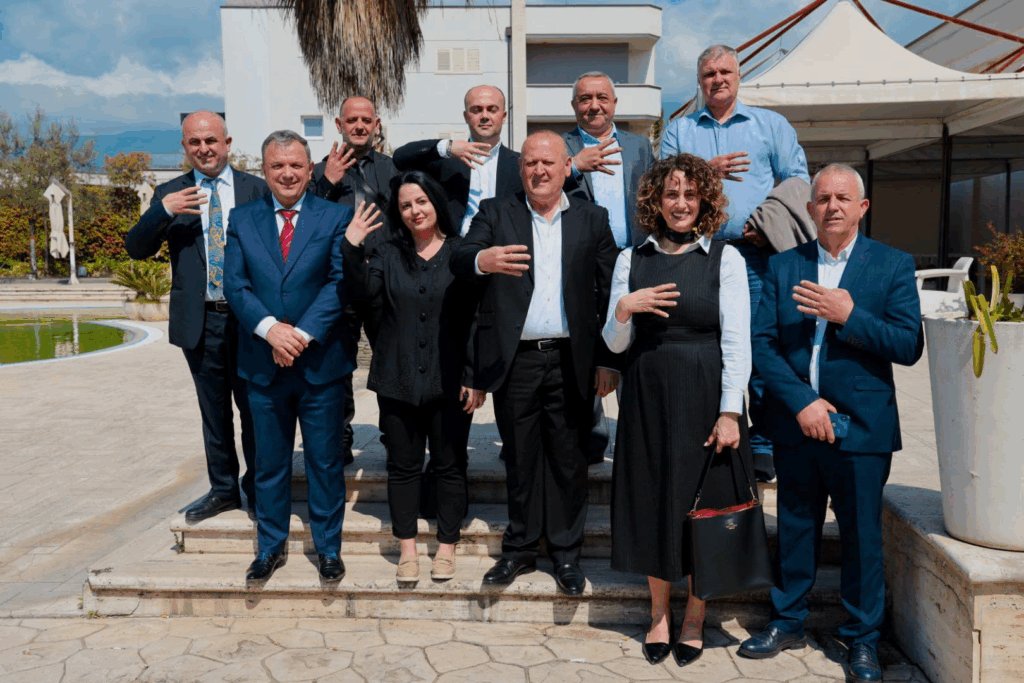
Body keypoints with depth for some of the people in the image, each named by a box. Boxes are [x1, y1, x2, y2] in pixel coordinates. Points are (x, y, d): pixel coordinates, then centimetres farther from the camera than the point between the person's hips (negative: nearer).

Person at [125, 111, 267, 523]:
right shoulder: (170, 194, 5)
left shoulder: (256, 189, 1)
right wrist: (163, 211, -19)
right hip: (200, 320, 2)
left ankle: (258, 487, 24)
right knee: (214, 411, 14)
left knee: (254, 406, 8)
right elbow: (136, 249, -1)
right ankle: (223, 489, 28)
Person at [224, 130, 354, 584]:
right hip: (262, 363, 2)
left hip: (321, 361, -2)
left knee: (325, 460, 9)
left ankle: (328, 547, 24)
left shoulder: (335, 217, 0)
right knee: (269, 461, 14)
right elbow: (234, 284, -2)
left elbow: (340, 282, -9)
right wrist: (270, 328, -18)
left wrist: (303, 333, -18)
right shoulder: (242, 219, 6)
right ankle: (270, 546, 30)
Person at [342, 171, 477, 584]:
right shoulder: (388, 254, 8)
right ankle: (407, 549, 22)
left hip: (448, 381, -2)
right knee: (403, 466, 9)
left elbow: (478, 316, -3)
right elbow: (366, 293, -8)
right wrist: (352, 250, -21)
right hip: (398, 380, 2)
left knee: (449, 465, 8)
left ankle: (446, 547, 22)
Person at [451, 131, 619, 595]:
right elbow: (459, 259, -11)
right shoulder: (495, 214, 6)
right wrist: (482, 259, -36)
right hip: (514, 361, 0)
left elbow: (608, 293, 5)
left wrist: (608, 361, 0)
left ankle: (566, 552, 24)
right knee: (520, 459, 11)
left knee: (568, 459, 8)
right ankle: (520, 548, 27)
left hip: (571, 361, 0)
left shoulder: (592, 219, 7)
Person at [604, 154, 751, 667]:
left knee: (702, 502, 6)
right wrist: (623, 310, -16)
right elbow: (615, 343, 5)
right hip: (647, 397, 2)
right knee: (652, 500, 9)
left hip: (704, 397, -2)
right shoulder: (632, 259, 6)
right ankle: (659, 614, 27)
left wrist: (730, 412, -12)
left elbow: (736, 341, -5)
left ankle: (694, 618, 25)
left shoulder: (725, 258, -1)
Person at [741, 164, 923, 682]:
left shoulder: (893, 265, 0)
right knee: (795, 528, 14)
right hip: (795, 424, 2)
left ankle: (863, 638, 25)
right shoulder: (783, 266, 5)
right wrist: (802, 402, -12)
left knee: (862, 536, 8)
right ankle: (788, 622, 31)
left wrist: (848, 316, -19)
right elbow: (762, 344, -2)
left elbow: (909, 346, -7)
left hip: (861, 426, -2)